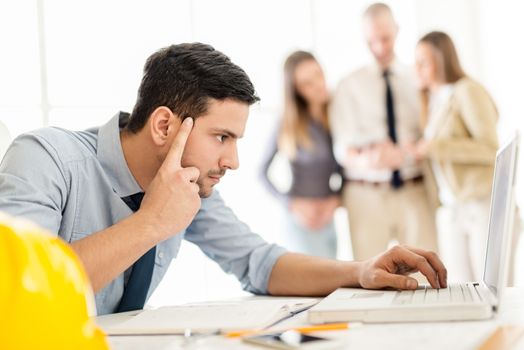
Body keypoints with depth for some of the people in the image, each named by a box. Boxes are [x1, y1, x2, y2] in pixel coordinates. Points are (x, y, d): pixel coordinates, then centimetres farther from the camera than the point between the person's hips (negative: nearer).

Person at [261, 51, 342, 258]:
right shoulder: (289, 124, -6)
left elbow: (343, 168, 11)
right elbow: (263, 172, -1)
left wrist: (336, 199, -4)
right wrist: (292, 204, -10)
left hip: (328, 220, 5)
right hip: (301, 220, -5)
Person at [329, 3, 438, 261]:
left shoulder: (418, 81, 10)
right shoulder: (350, 86, 6)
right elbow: (343, 148, -4)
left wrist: (403, 153, -19)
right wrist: (364, 160, -27)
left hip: (414, 191, 1)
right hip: (366, 193, -1)